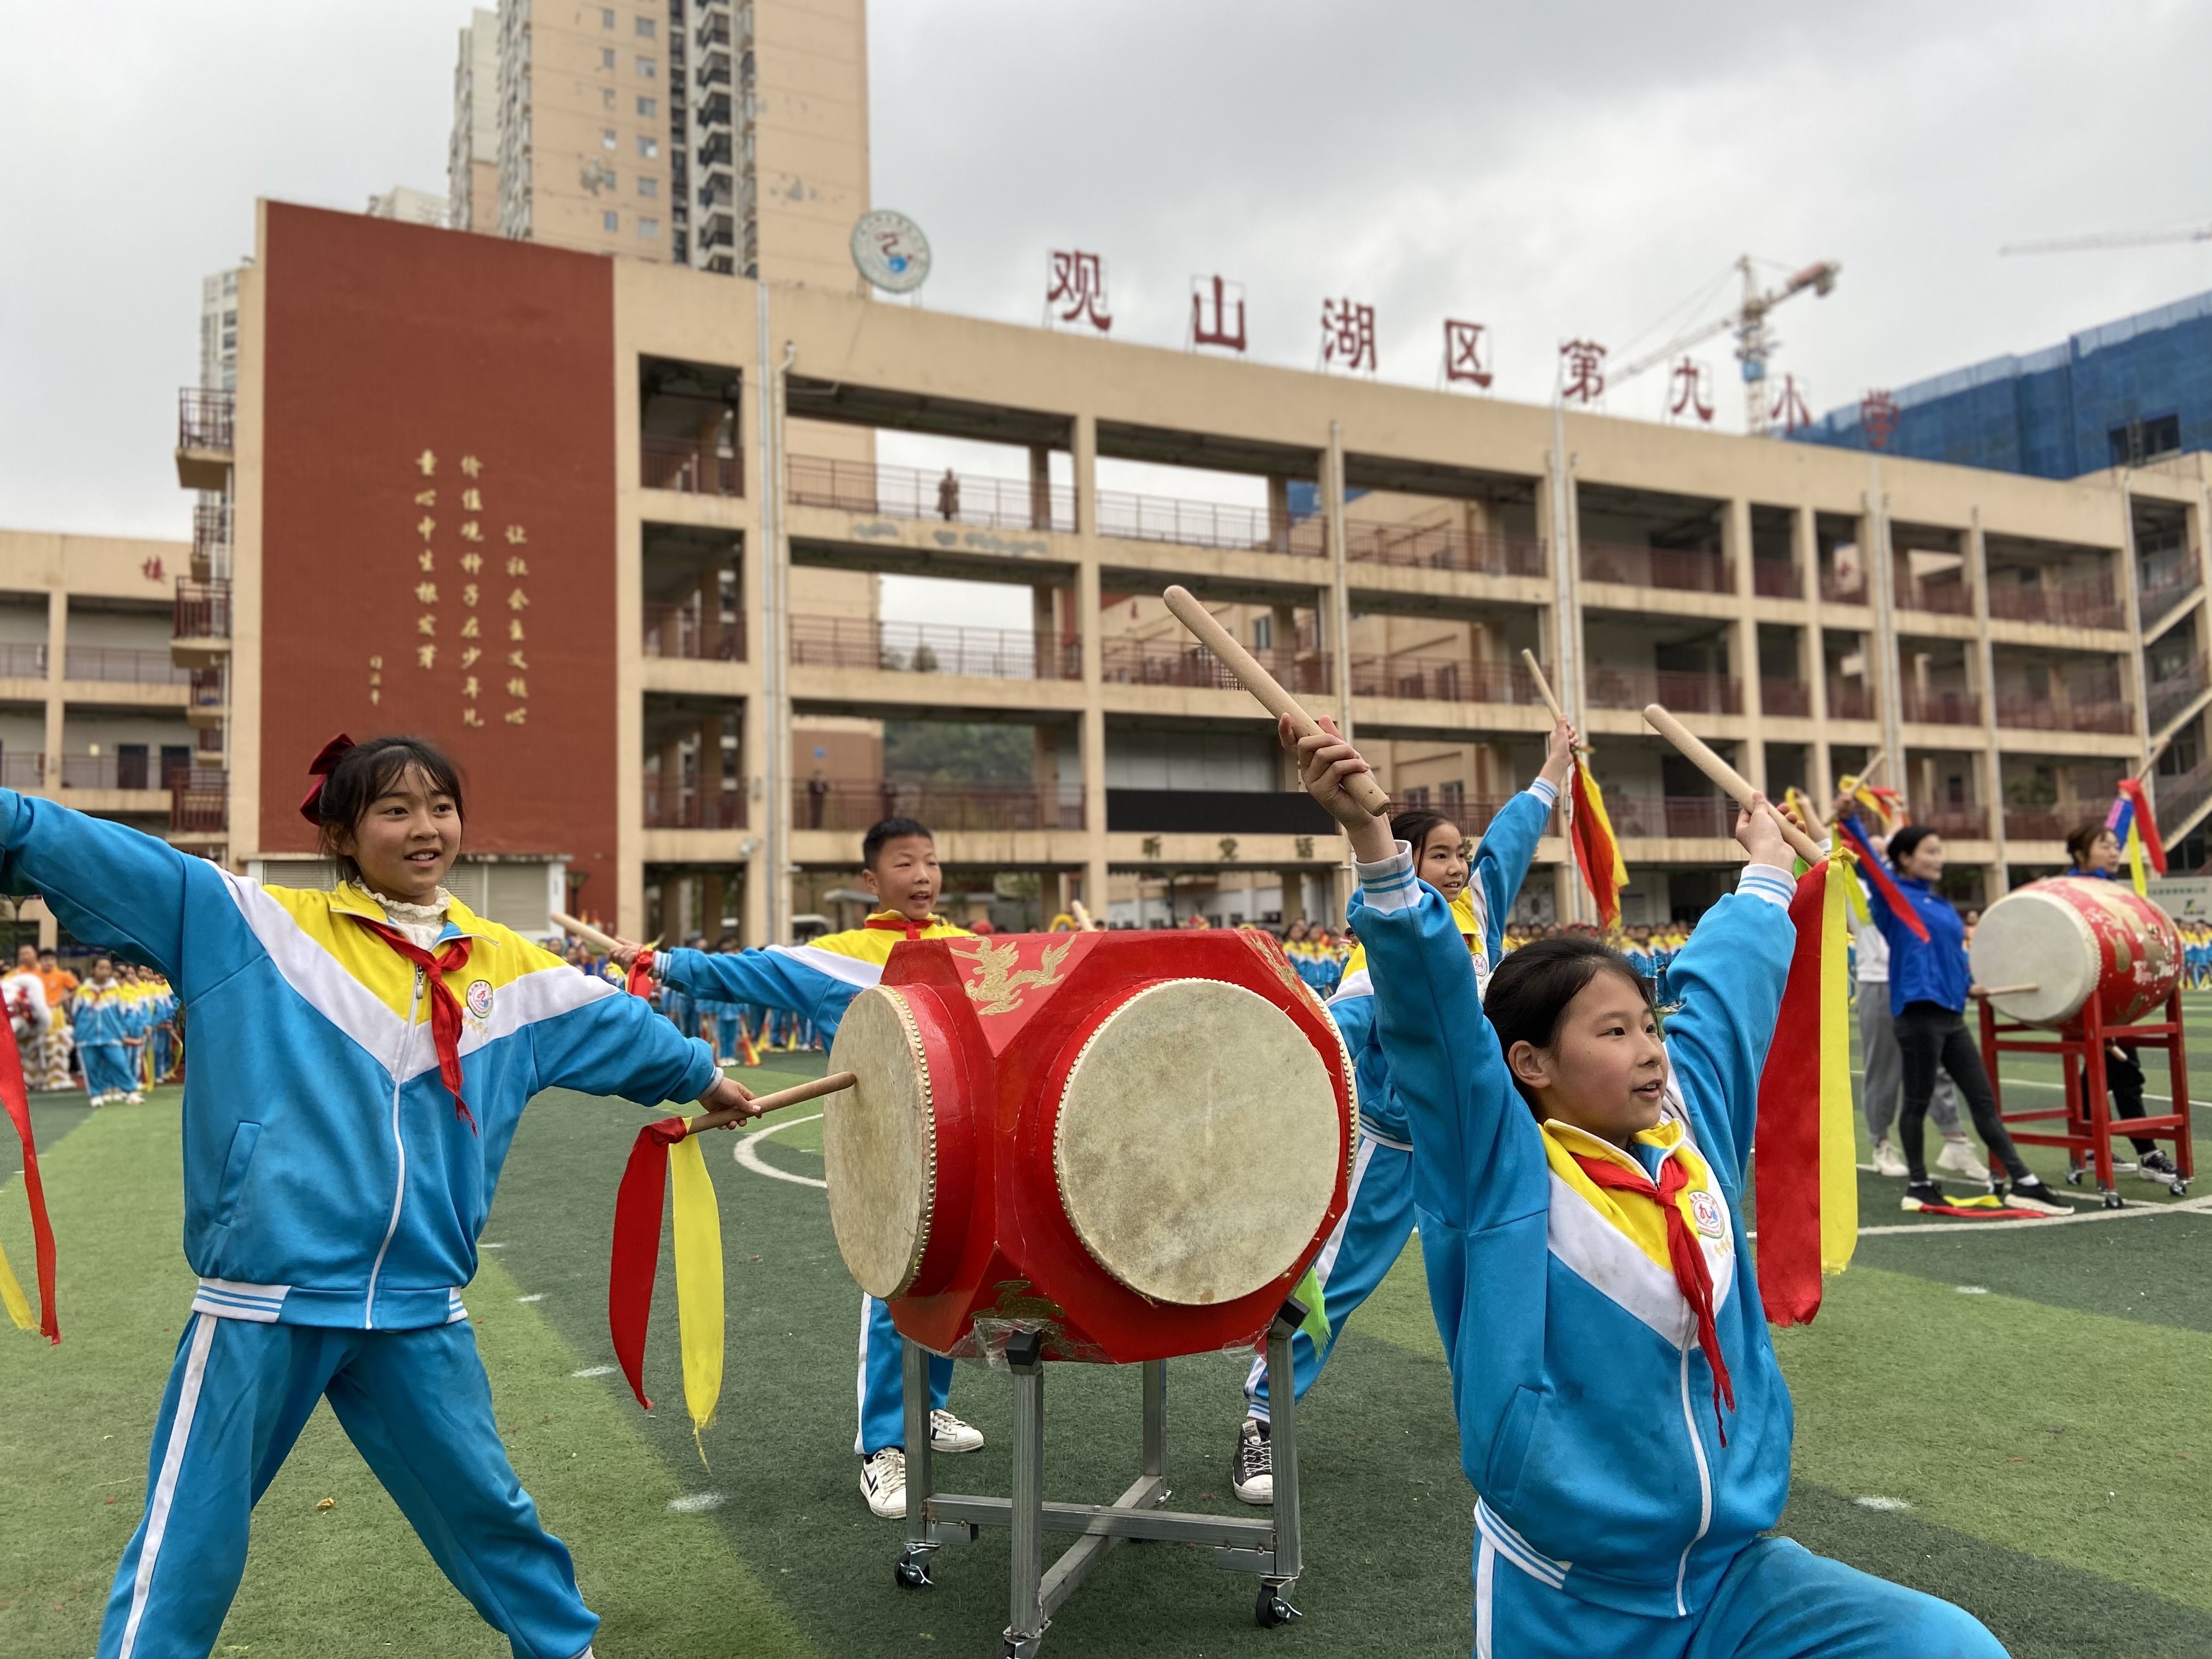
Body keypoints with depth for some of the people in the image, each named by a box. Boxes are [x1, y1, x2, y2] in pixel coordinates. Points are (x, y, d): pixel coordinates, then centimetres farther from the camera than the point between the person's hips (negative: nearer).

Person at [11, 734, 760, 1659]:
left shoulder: (509, 969, 8)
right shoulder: (256, 925, -3)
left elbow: (611, 1024, 22)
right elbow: (106, 859, -10)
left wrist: (700, 1075, 35)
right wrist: (16, 820, -26)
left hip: (419, 1311, 3)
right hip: (262, 1304, -3)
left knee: (489, 1511, 17)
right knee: (188, 1550, 7)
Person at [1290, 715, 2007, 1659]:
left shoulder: (1691, 1121, 2)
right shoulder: (1502, 1172, -12)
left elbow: (1721, 980, 16)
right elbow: (1435, 1013, -25)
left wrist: (1767, 864, 29)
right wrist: (1372, 838, -35)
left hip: (1735, 1575, 5)